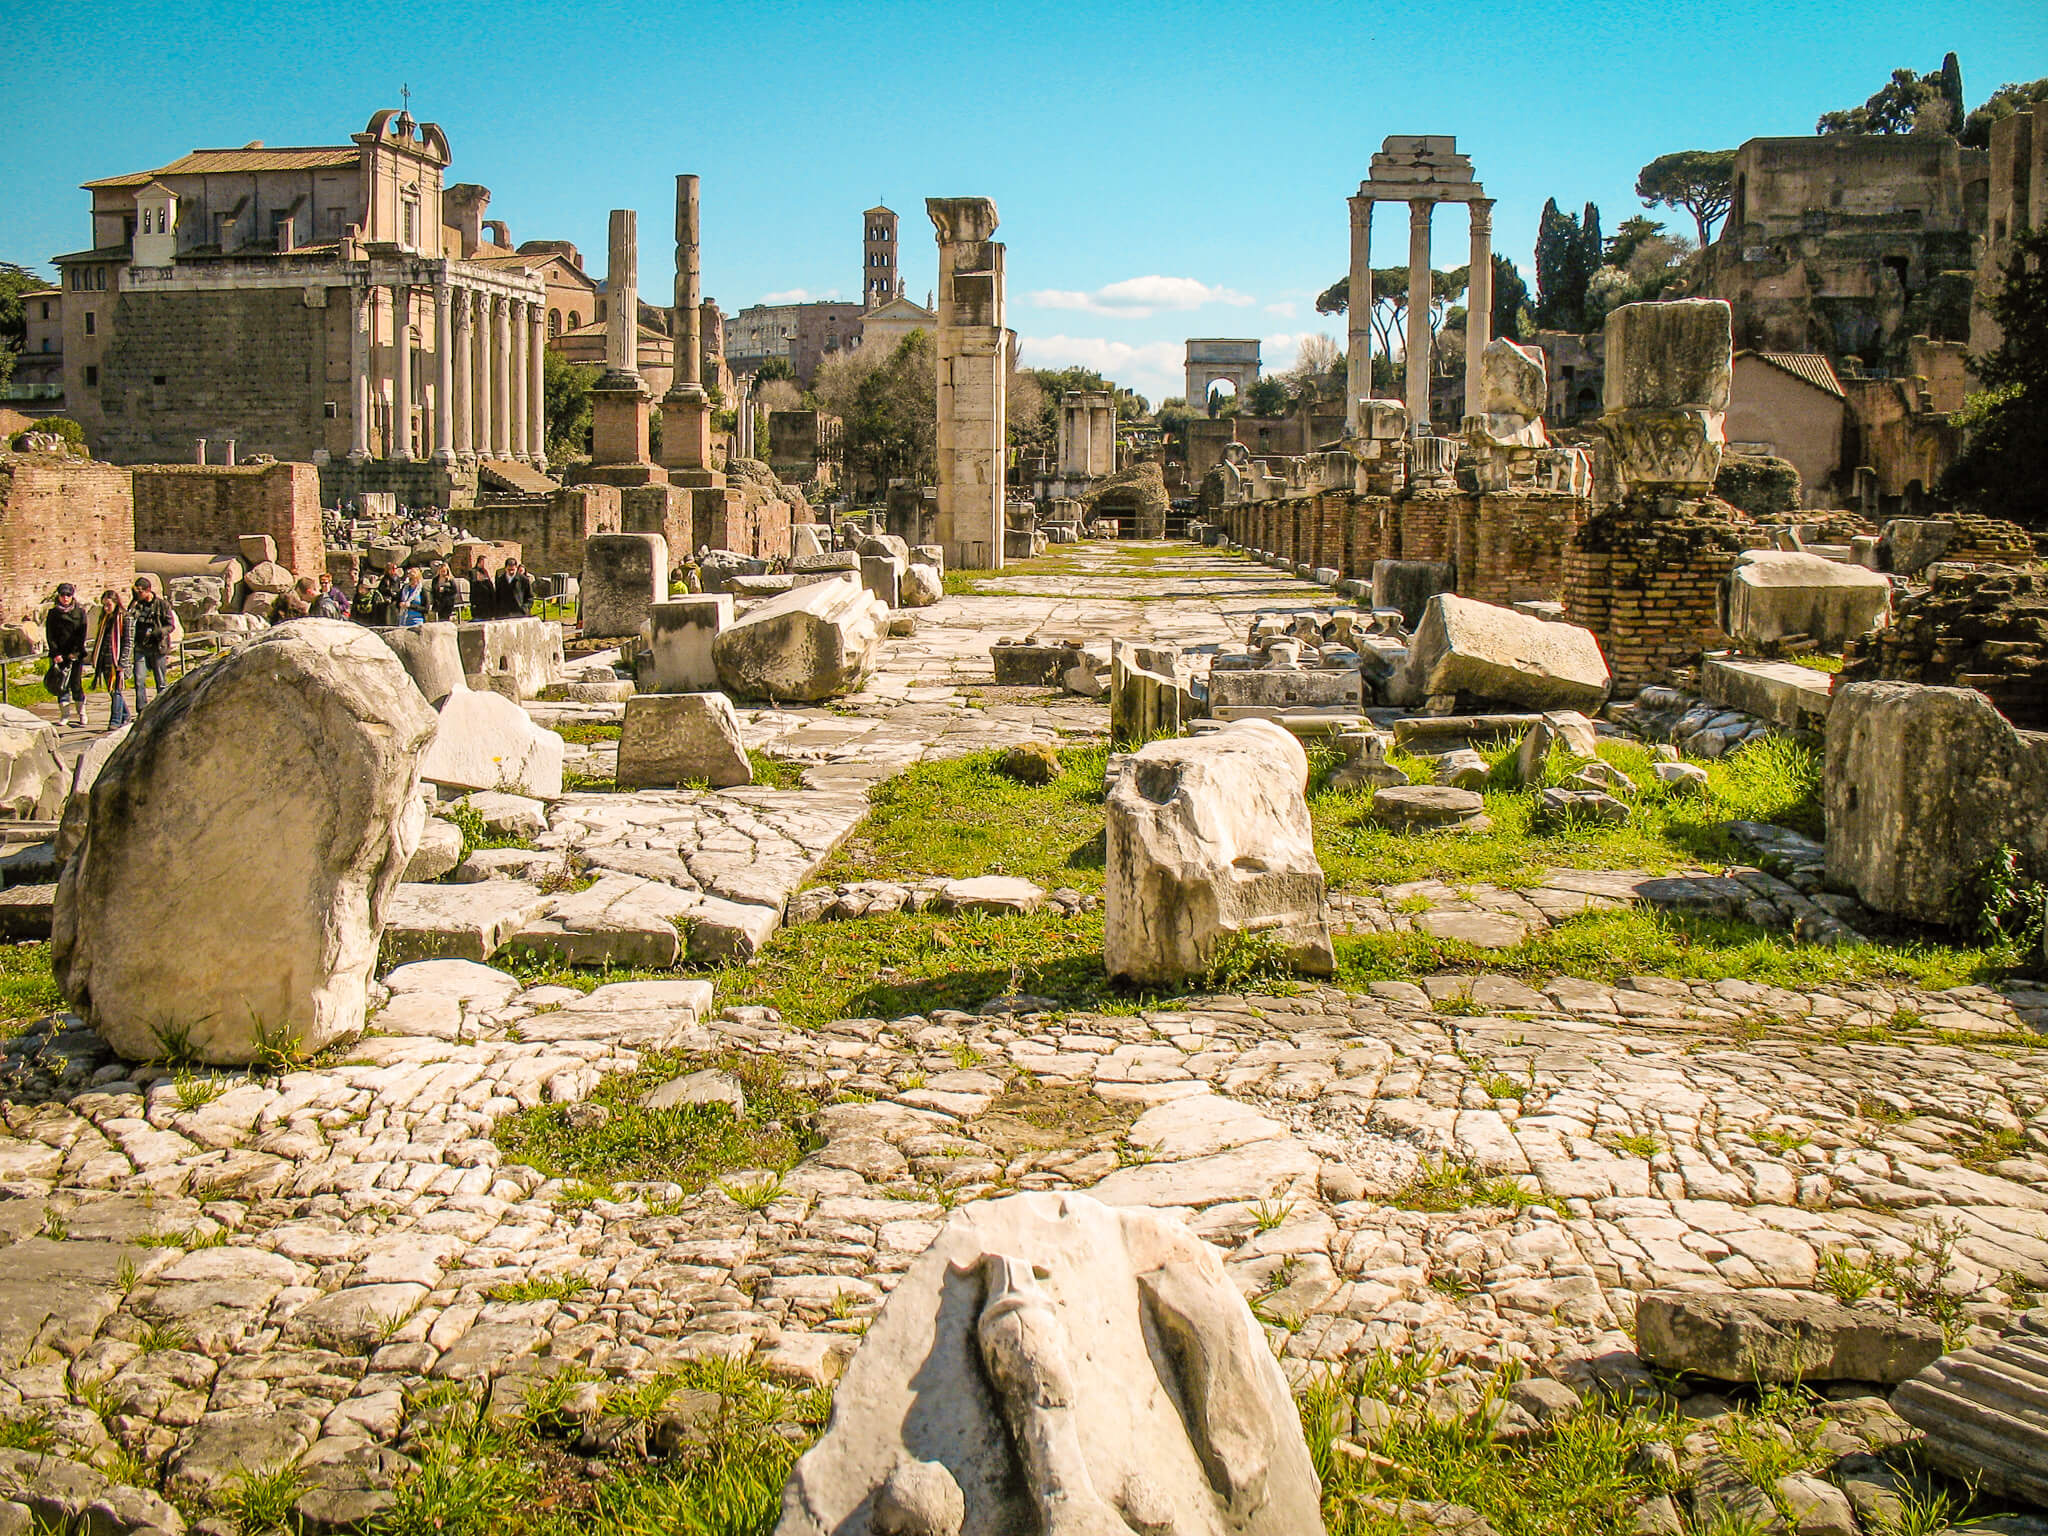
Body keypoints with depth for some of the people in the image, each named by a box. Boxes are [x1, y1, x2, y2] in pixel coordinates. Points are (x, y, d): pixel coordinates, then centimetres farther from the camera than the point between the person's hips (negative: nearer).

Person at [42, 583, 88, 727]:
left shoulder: (80, 612, 4)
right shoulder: (53, 614, 7)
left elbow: (82, 634, 1)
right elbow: (50, 635, 4)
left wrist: (74, 652, -8)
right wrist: (56, 653, -7)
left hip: (76, 654, -1)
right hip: (59, 655, 1)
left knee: (76, 684, -2)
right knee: (61, 685, -2)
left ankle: (81, 714, 12)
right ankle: (64, 715, 4)